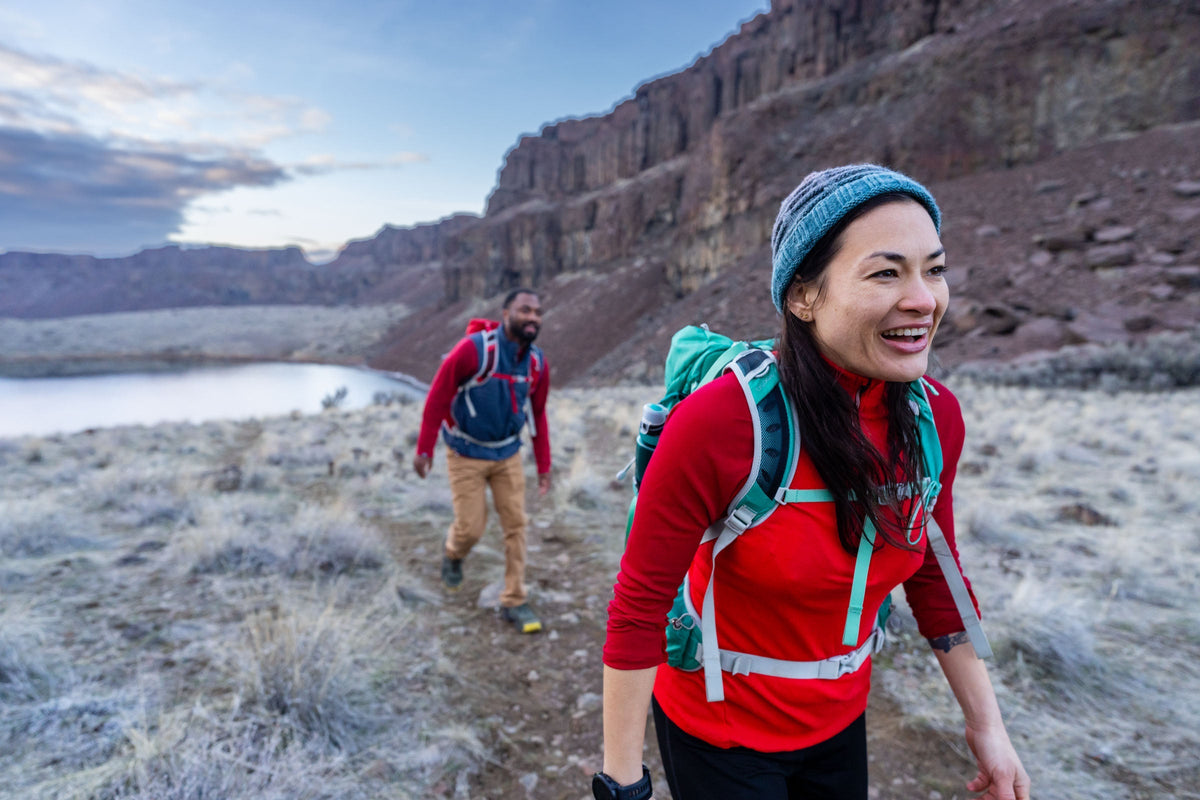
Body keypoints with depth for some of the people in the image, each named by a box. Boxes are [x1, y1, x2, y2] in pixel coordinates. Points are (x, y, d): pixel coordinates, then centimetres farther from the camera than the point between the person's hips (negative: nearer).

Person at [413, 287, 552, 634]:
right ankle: (453, 552, 38)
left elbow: (538, 415, 5)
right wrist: (424, 449, -14)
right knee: (471, 527, 0)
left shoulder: (537, 363, -7)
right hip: (466, 454, -4)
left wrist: (543, 466, 6)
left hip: (508, 454, 4)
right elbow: (437, 397, -16)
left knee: (515, 524, 1)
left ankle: (514, 602, 15)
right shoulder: (473, 350, -23)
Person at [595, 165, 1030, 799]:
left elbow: (932, 575, 2)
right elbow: (638, 607, -23)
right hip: (718, 732, -5)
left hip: (839, 720, 6)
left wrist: (986, 724, 7)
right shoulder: (721, 420, -31)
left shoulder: (935, 417, -12)